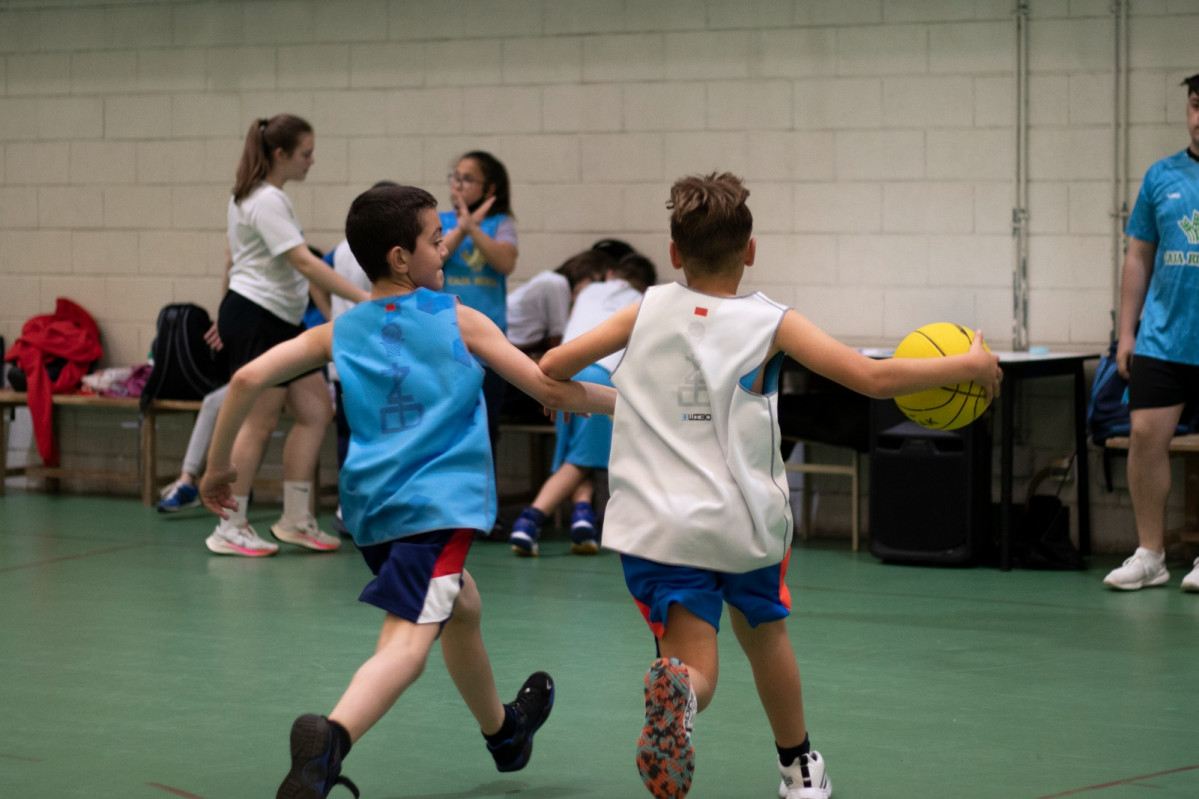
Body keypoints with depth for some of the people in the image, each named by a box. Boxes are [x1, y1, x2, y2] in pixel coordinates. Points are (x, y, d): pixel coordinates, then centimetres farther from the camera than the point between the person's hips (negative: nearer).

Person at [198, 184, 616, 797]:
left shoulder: (341, 333, 11)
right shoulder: (458, 320, 3)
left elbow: (249, 378, 2)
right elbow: (549, 387, 2)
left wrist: (219, 461, 13)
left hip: (370, 509, 6)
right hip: (439, 505, -6)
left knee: (461, 609, 31)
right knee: (406, 643, -22)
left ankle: (502, 731, 52)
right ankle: (332, 737, -50)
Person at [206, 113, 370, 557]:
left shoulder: (249, 195, 15)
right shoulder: (268, 201, -17)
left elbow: (234, 257, 23)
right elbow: (303, 262, -25)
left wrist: (229, 314, 30)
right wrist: (363, 298, -29)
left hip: (279, 321, 10)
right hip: (257, 318, -10)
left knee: (317, 411, 6)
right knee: (260, 421, -5)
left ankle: (295, 519, 10)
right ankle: (230, 529, 2)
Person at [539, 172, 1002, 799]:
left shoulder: (650, 310, 6)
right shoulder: (768, 323, -1)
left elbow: (550, 366, 10)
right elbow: (873, 378, -8)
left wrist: (568, 395, 34)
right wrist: (967, 365, 5)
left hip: (657, 527, 0)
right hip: (745, 520, 0)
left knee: (696, 663, -5)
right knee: (764, 634, 26)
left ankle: (675, 690, -43)